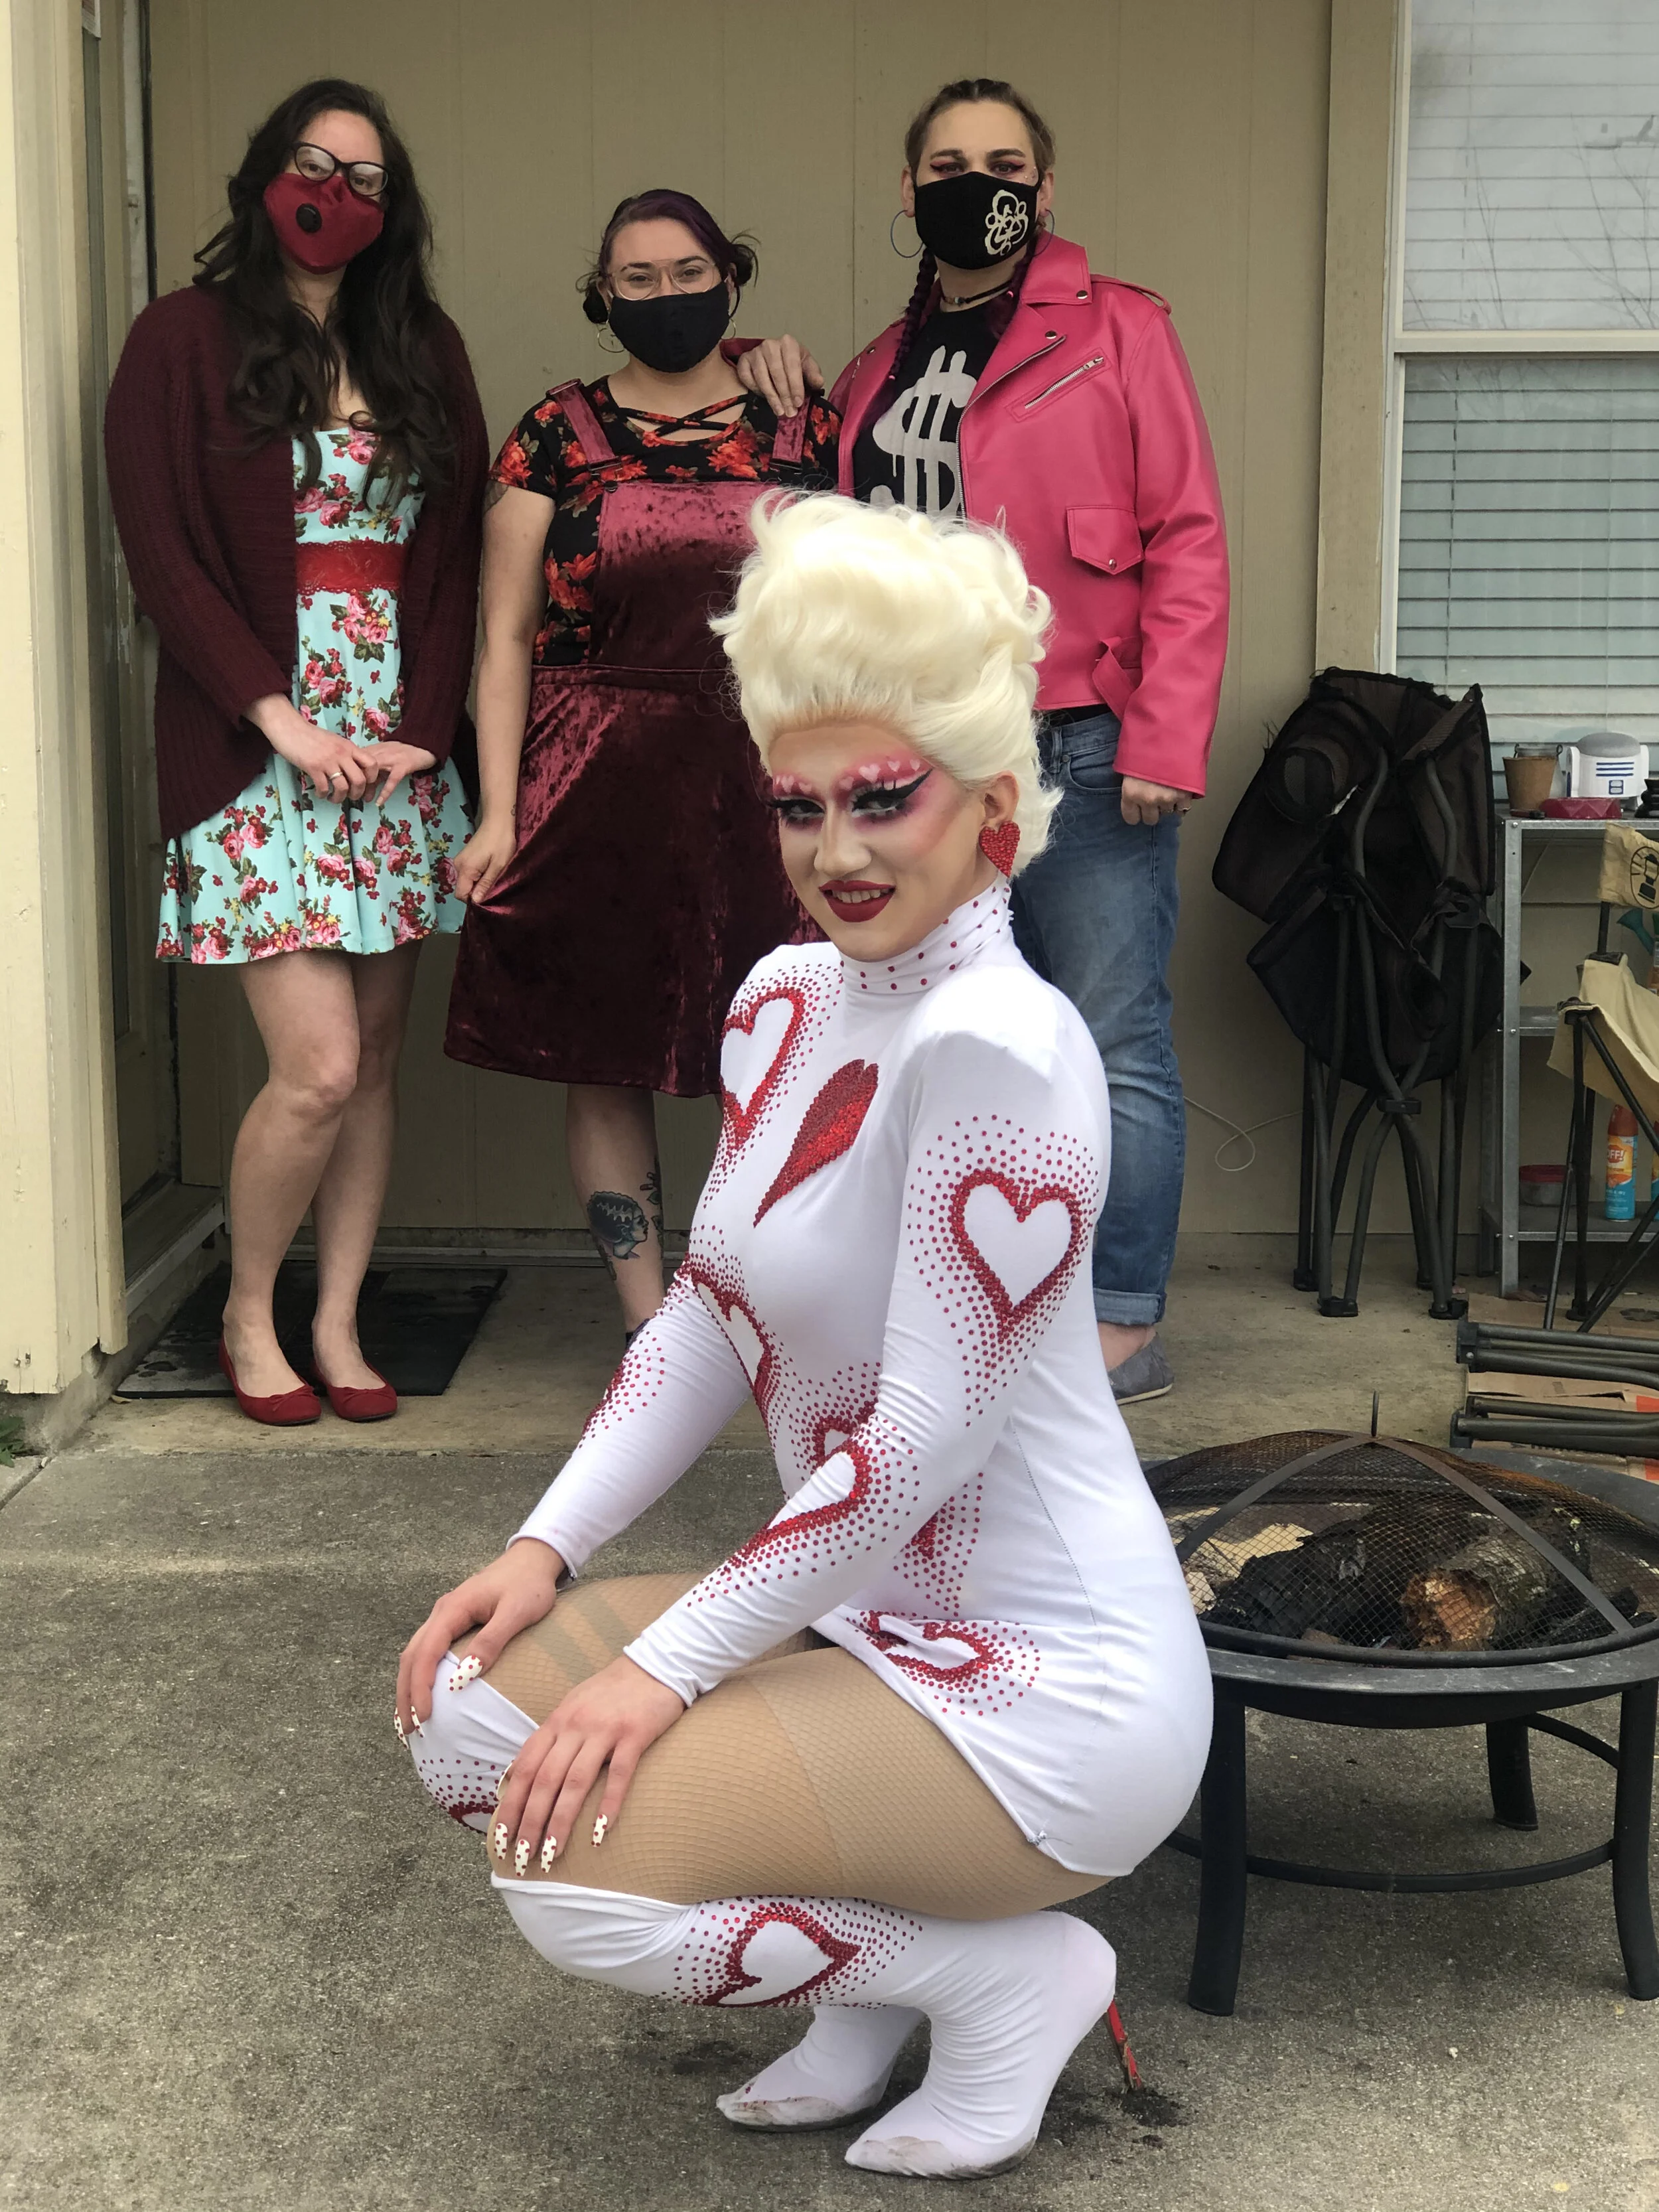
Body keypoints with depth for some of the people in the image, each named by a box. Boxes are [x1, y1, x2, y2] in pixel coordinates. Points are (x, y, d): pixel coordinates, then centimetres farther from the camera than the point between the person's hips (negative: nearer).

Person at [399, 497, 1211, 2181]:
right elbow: (711, 1317, 11)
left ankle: (1008, 1979, 2)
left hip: (1043, 1679, -9)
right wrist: (546, 1551, 0)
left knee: (576, 1874, -20)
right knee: (463, 1705, 2)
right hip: (870, 1621, 9)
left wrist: (666, 1665, -19)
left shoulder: (991, 1046, -22)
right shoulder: (787, 1004, 6)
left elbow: (924, 1439, -24)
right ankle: (868, 1983, 12)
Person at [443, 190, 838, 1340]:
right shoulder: (557, 436, 4)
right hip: (600, 796, 0)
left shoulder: (799, 432, 8)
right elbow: (506, 638, 1)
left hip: (763, 786, 1)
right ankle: (650, 1326, 13)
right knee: (606, 1061, 3)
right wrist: (499, 812, -6)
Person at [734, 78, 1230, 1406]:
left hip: (1082, 760, -6)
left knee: (1112, 1053, -2)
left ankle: (1125, 1327, 8)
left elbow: (1188, 542, -7)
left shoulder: (1117, 334, -2)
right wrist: (786, 394, 13)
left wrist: (1165, 739, -15)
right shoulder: (881, 369, 16)